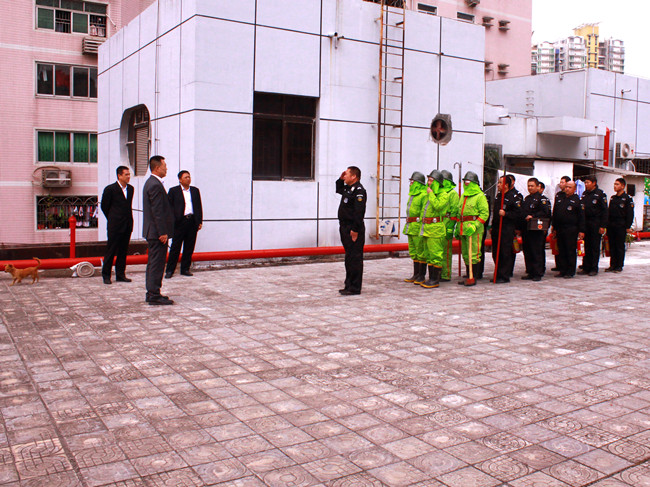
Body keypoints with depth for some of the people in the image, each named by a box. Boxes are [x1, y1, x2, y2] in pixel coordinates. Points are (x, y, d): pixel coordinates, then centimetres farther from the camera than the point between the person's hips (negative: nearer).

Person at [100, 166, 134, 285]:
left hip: (127, 226, 5)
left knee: (123, 251, 9)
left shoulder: (130, 188, 10)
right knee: (111, 251, 0)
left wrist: (129, 220, 12)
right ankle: (106, 275, 9)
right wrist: (112, 219, 6)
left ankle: (120, 275, 16)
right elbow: (104, 207, 1)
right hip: (115, 226, -5)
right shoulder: (110, 189, -7)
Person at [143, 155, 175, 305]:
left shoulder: (150, 183, 16)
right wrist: (163, 232, -21)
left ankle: (151, 293, 22)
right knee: (157, 263, -6)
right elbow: (157, 211, -21)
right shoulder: (155, 185, -17)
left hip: (152, 231, 11)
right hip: (157, 231, -11)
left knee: (153, 263, 15)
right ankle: (155, 296, -2)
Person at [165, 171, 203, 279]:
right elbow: (169, 207, 0)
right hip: (180, 222, -3)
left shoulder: (195, 191, 15)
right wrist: (173, 220, -10)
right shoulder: (173, 191, 5)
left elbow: (199, 207, 15)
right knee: (175, 247, -1)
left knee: (189, 247, 6)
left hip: (192, 221, 4)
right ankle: (170, 270, 4)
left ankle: (185, 269, 16)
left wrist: (200, 221, 8)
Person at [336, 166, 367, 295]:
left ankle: (355, 288, -3)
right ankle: (349, 285, 21)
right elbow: (339, 190, 41)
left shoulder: (359, 190, -14)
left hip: (354, 229, -10)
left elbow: (359, 212, -21)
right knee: (349, 258, 14)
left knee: (354, 258, -7)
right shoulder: (348, 188, 17)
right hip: (345, 228, 10)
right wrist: (340, 180, 23)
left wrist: (355, 230, -25)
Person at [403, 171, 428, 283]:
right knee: (413, 252, 13)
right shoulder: (412, 195, 19)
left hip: (419, 227, -10)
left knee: (421, 251, -3)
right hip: (411, 228, 10)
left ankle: (421, 276, 3)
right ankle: (416, 274, 20)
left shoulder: (424, 195, -12)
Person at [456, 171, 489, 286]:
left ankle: (473, 278, -3)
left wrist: (475, 225, -21)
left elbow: (485, 213, -11)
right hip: (463, 228, 8)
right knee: (465, 254, 11)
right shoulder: (463, 196, 20)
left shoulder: (480, 196, -4)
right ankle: (468, 277, 19)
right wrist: (458, 227, 19)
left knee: (473, 254, -8)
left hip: (474, 229, -8)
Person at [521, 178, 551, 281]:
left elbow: (545, 212, -15)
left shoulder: (542, 199, -3)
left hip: (537, 230, -7)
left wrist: (533, 216, -20)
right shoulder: (526, 199, 21)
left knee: (537, 252, -6)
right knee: (527, 252, 9)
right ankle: (530, 272, 16)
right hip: (526, 229, 7)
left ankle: (538, 274, -2)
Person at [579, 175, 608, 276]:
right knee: (587, 246, 7)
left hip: (596, 224, -6)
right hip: (586, 224, 6)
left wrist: (603, 226, -12)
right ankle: (586, 267, 11)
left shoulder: (600, 194, -4)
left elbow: (604, 211, -7)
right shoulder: (584, 194, 14)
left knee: (595, 247, -1)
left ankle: (594, 268, 4)